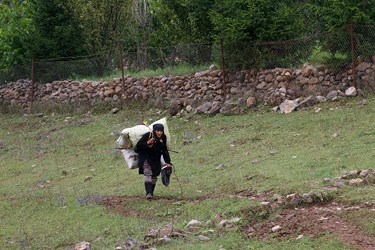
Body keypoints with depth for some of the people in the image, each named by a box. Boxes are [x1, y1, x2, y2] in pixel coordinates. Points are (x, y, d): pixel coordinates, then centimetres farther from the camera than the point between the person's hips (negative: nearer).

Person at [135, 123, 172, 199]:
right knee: (147, 173, -20)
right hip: (145, 158, -5)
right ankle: (148, 193, -28)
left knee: (154, 176, 6)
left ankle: (151, 192, 20)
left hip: (155, 159, 5)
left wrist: (168, 162, -1)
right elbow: (138, 145, -17)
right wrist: (147, 143, -32)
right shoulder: (147, 135, -21)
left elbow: (164, 150, 3)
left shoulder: (163, 138, -7)